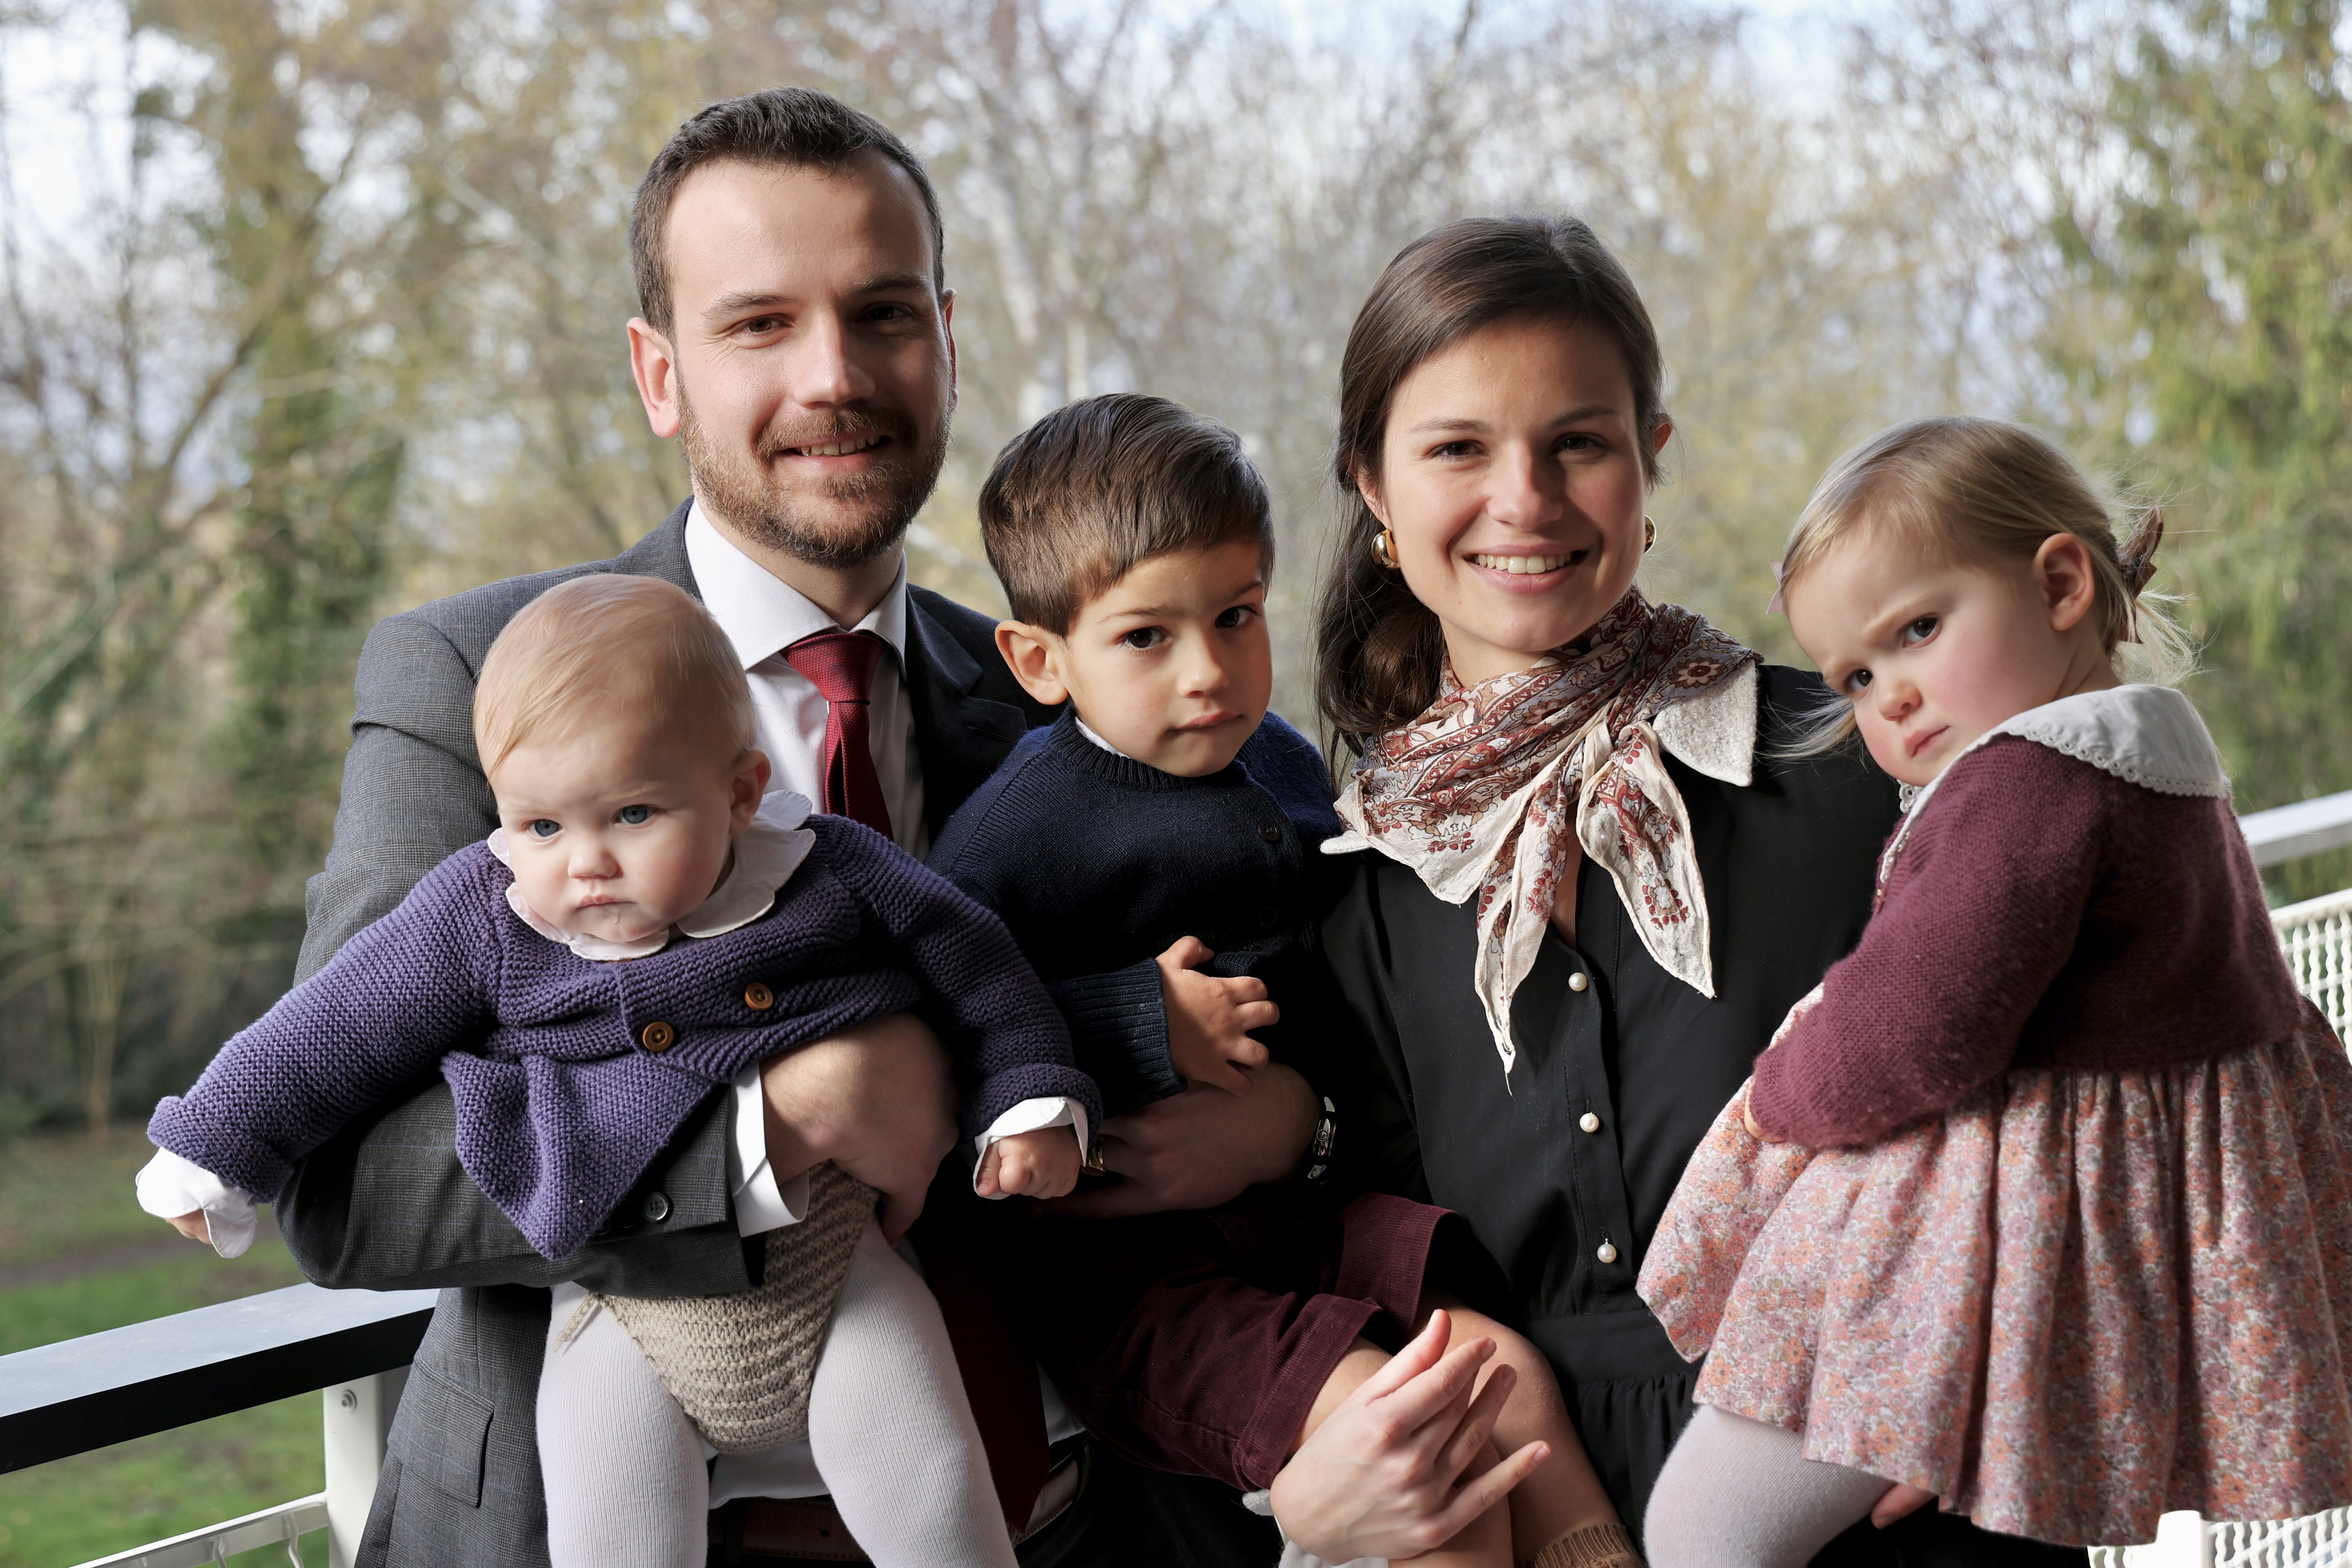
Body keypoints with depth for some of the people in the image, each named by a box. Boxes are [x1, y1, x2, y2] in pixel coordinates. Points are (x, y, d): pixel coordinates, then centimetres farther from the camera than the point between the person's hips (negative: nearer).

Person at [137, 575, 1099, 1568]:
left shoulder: (837, 877, -8)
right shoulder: (479, 921, -8)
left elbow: (969, 964, 6)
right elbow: (339, 1030, 1)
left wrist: (1031, 1102, 3)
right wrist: (216, 1149, 5)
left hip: (830, 1266, 0)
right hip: (629, 1313, 0)